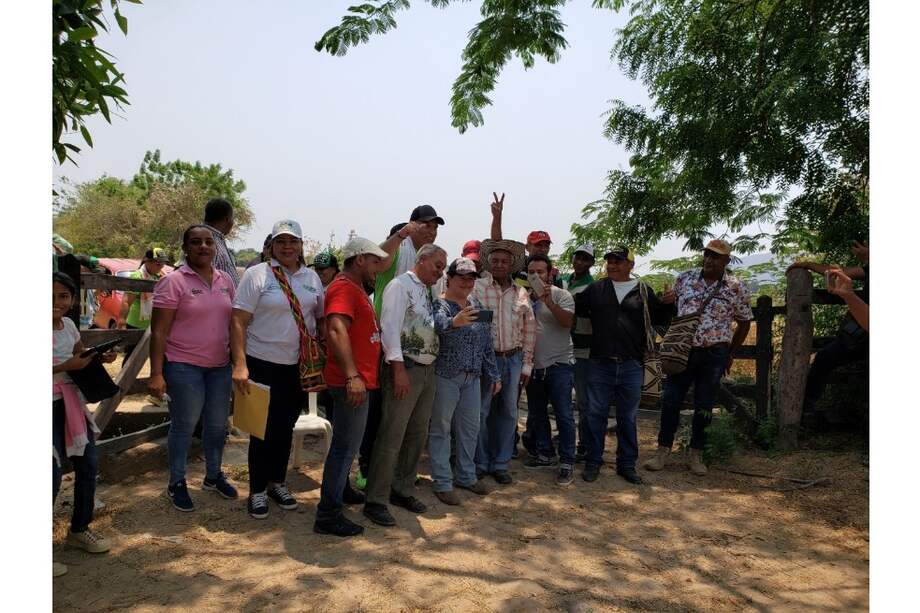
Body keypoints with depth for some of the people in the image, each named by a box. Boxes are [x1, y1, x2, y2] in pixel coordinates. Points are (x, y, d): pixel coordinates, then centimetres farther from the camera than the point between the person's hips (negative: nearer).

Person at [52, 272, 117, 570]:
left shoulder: (68, 324, 5)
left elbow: (81, 355, 18)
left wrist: (101, 357, 0)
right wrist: (66, 366, -23)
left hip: (70, 401, 8)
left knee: (88, 462, 12)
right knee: (53, 474, -9)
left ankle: (79, 528, 31)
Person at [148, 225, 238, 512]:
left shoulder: (225, 280, 6)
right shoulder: (173, 281, -11)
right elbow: (159, 332, -12)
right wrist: (157, 373, -16)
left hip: (220, 365, 6)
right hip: (184, 366, -5)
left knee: (217, 424, 15)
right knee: (184, 425, 6)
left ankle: (213, 475, 34)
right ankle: (176, 483, 24)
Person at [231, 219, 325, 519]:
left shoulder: (312, 278, 7)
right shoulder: (257, 275, -8)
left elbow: (321, 319, 13)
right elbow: (238, 321, -12)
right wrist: (240, 365, -19)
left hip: (299, 365, 5)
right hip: (264, 363, -4)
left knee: (286, 427, 16)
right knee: (263, 429, 6)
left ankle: (277, 482, 34)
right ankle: (257, 490, 24)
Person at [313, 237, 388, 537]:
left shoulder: (356, 287, 14)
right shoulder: (344, 288, -18)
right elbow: (337, 330, -32)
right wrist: (352, 376, -38)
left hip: (359, 379, 11)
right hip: (352, 381, -11)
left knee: (347, 442, 24)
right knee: (346, 446, -4)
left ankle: (341, 490, 42)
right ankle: (328, 515, 4)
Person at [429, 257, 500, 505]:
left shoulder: (476, 305, 12)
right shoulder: (439, 304, -8)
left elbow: (487, 343, 16)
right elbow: (438, 322, -32)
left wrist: (493, 375, 14)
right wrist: (454, 322, -52)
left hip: (472, 377, 7)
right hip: (445, 375, -7)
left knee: (470, 428, 14)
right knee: (441, 428, 3)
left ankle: (466, 475, 30)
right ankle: (442, 482, 13)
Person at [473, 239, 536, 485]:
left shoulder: (521, 293, 7)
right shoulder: (477, 288, -4)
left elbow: (529, 329, 10)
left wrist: (527, 364, 7)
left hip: (513, 358, 4)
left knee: (508, 412, 9)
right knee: (481, 411, 2)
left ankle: (500, 464, 22)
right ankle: (480, 463, 18)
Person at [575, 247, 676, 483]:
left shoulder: (643, 291, 5)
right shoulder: (596, 289, 5)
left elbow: (659, 319, 11)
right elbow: (575, 307, 13)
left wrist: (667, 304, -8)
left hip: (631, 366, 0)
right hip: (600, 365, 0)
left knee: (628, 418, 11)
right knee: (595, 415, 6)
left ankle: (627, 464, 25)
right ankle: (593, 462, 20)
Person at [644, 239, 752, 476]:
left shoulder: (735, 287, -1)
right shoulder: (684, 278, 3)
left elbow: (744, 322, 8)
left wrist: (730, 354, 8)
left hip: (714, 354, -1)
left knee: (704, 407, 8)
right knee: (670, 401, 2)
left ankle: (696, 454, 22)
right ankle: (663, 450, 14)